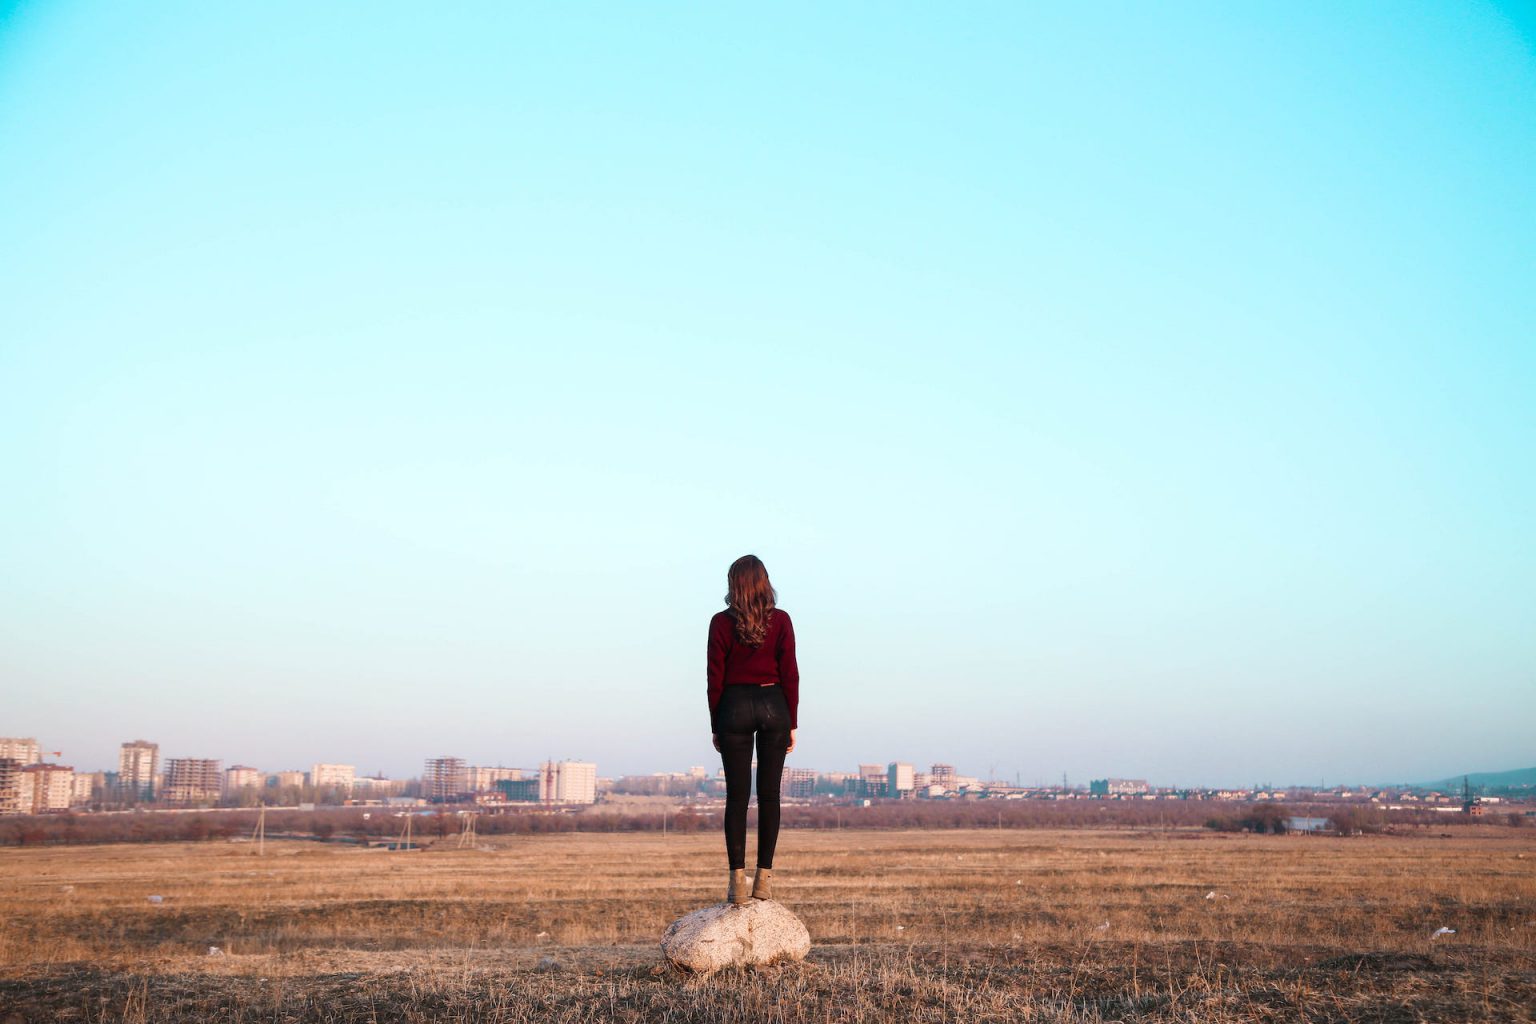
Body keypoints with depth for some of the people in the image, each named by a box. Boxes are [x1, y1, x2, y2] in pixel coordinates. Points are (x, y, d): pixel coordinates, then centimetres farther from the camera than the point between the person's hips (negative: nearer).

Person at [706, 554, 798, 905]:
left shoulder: (721, 622, -3)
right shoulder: (780, 620, -1)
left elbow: (715, 678, -1)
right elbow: (790, 675, -2)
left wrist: (715, 726, 7)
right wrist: (792, 723, 4)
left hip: (734, 707, -1)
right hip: (773, 706, 1)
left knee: (737, 796, 2)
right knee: (769, 794, 6)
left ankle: (737, 879, -3)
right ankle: (764, 877, 4)